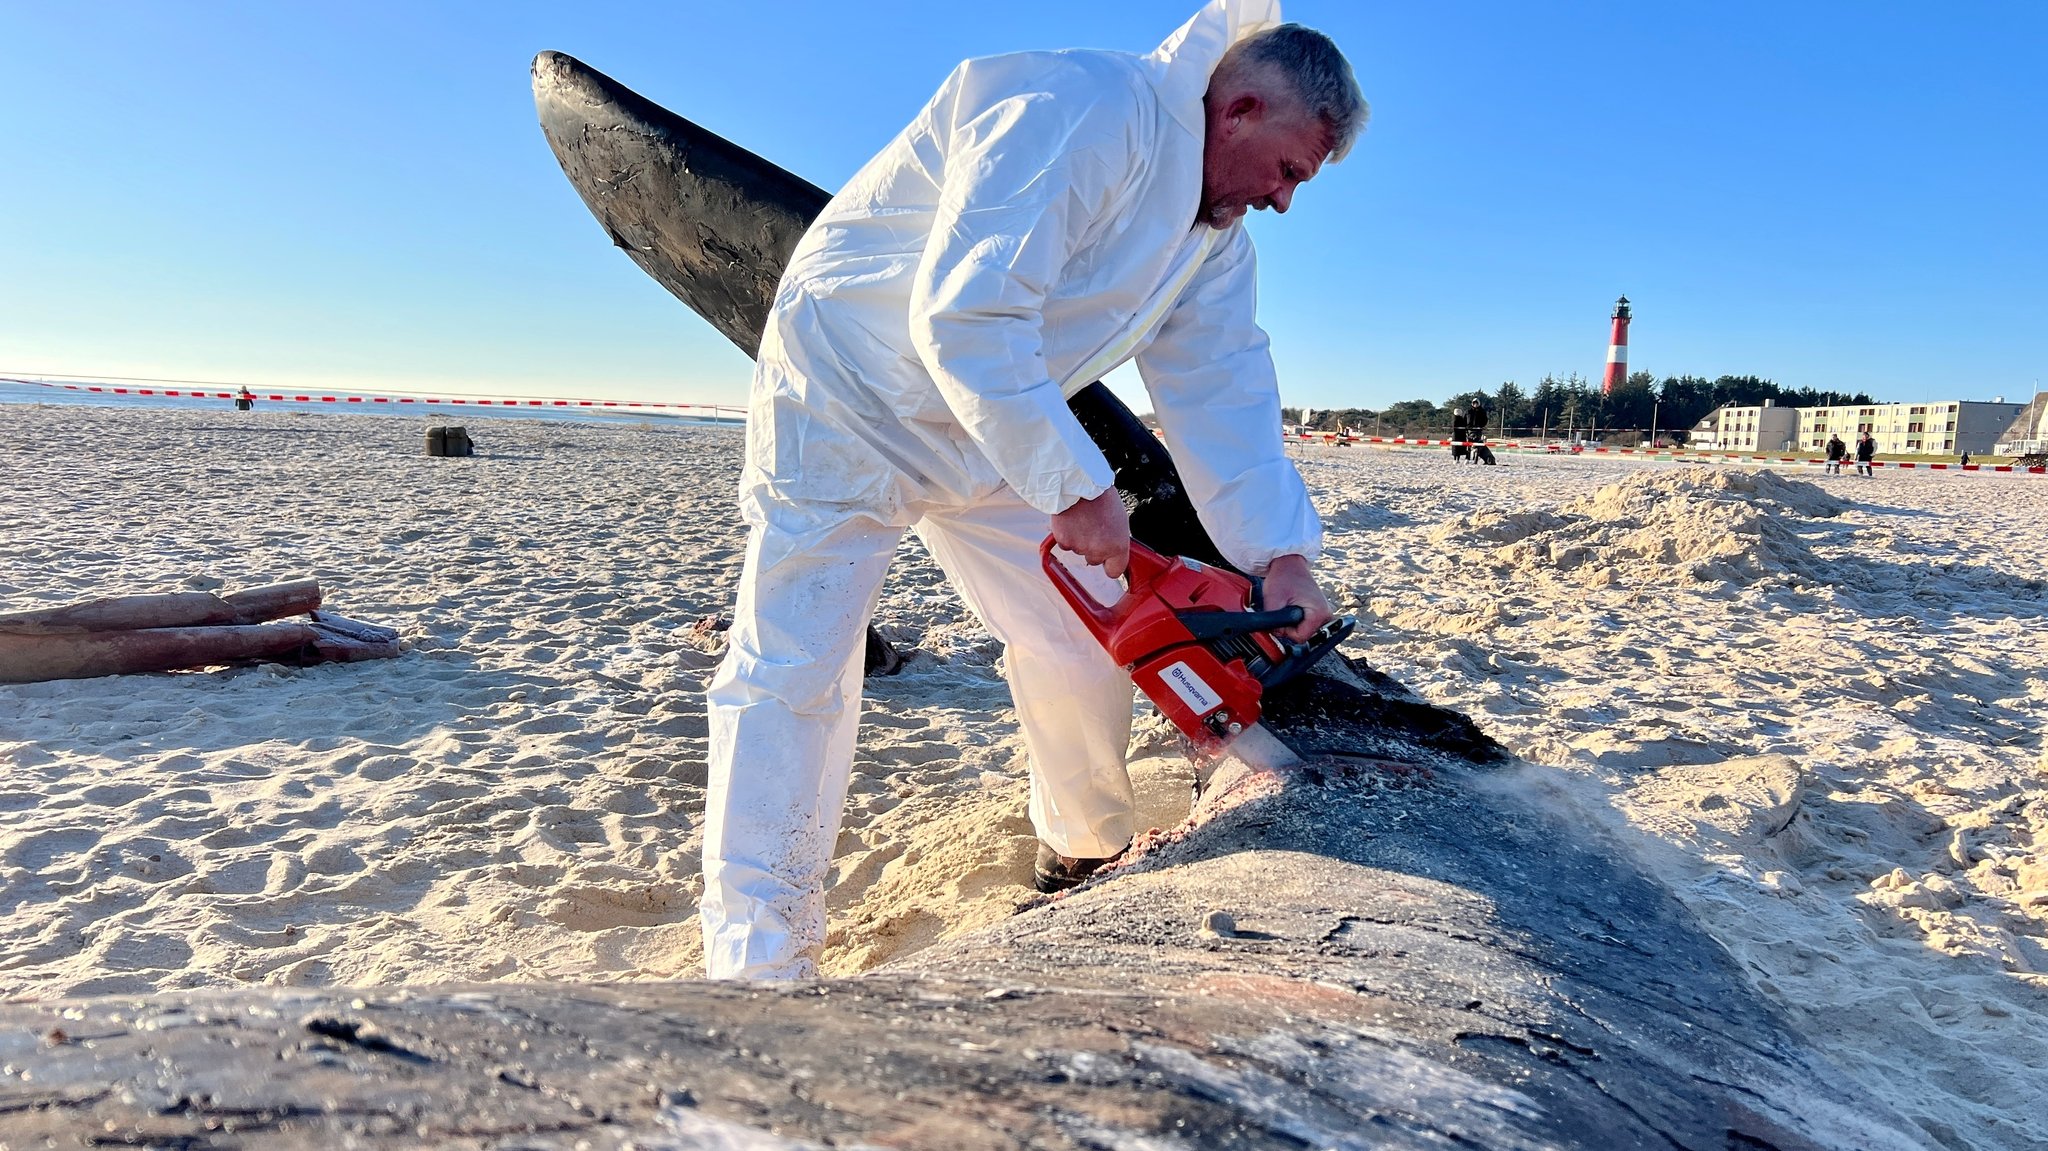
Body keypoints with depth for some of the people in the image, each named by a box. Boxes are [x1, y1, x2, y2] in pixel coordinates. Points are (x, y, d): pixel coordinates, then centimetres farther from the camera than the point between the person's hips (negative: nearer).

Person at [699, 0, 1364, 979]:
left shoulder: (1217, 237, 2)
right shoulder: (1080, 110, -29)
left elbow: (1222, 394, 0)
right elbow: (965, 318, -36)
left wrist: (1280, 551, -9)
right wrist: (1076, 488, -30)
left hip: (995, 435, 8)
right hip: (848, 395, -8)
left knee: (1083, 636, 6)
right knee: (792, 668, -11)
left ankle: (1087, 855, 29)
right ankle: (758, 963, -4)